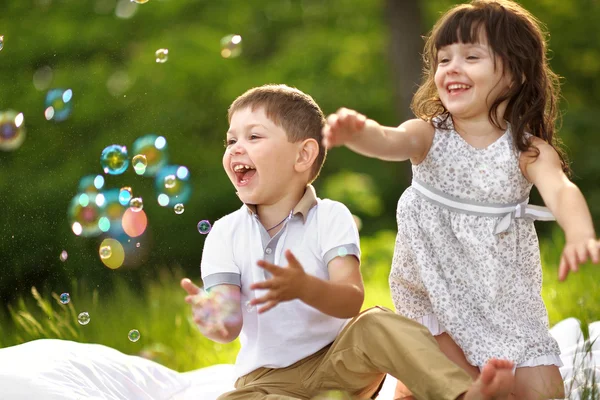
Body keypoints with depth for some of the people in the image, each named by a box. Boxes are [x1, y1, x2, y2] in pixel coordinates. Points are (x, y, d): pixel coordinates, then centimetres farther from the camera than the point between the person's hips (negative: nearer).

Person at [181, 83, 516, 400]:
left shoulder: (330, 217, -7)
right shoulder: (225, 234, -2)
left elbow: (352, 300, -21)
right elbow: (231, 325, -11)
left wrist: (305, 288, -43)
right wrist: (216, 320, -37)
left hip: (339, 358, -1)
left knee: (375, 324, -30)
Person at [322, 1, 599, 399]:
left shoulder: (529, 151, -10)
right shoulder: (429, 135, -7)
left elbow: (562, 191, -29)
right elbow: (391, 141, -29)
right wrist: (357, 132, -54)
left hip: (506, 298, 0)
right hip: (436, 293, 0)